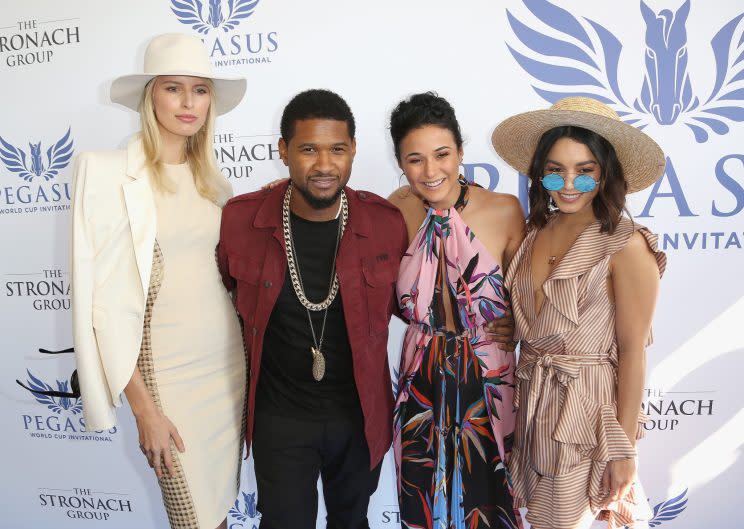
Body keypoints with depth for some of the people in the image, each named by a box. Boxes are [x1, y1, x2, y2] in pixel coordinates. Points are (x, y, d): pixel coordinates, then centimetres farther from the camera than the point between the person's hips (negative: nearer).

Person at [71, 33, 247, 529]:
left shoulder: (211, 176, 8)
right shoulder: (111, 174, -10)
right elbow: (108, 301, -12)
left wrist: (248, 361, 9)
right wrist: (142, 407, -12)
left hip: (229, 360, 5)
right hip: (167, 371, -5)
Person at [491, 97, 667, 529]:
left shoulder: (626, 245, -15)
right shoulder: (538, 232, 3)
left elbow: (633, 353, -13)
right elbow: (528, 326, 7)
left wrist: (624, 446, -11)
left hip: (590, 411, -6)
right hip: (533, 407, 6)